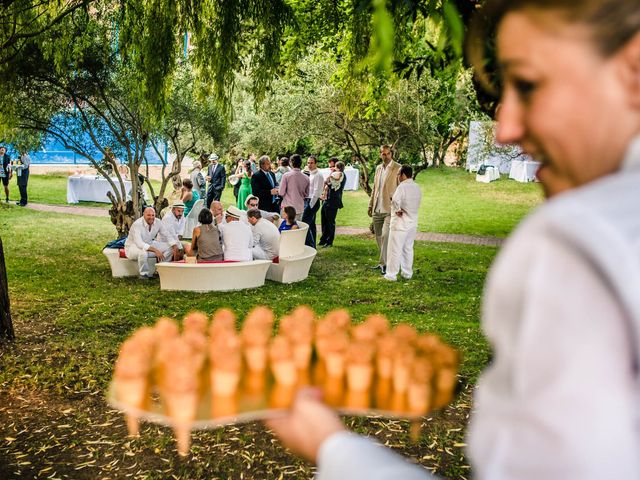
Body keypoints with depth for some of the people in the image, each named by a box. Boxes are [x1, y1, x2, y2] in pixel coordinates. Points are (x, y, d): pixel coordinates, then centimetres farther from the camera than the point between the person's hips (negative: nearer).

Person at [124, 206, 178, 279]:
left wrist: (175, 246, -23)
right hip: (133, 246, -6)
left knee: (170, 247, -8)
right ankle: (144, 273, -14)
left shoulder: (158, 222, -10)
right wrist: (155, 250, -47)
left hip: (149, 244, 7)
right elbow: (139, 243, -39)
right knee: (143, 252, -40)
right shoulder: (137, 224, -27)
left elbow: (168, 235, -3)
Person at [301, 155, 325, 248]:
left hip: (313, 202, -9)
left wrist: (310, 205, -18)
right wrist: (307, 204, 14)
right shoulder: (311, 174, 15)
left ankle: (310, 246, -10)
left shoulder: (318, 175, -12)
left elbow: (316, 192, -17)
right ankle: (312, 246, 21)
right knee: (311, 224, 14)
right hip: (308, 201, 9)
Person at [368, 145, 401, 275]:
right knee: (378, 236, 11)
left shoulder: (398, 168, -6)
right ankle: (383, 261, 22)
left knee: (385, 235, -16)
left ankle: (384, 263, -8)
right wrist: (370, 205, 17)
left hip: (390, 209, -7)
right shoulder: (378, 168, 14)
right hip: (377, 209, 7)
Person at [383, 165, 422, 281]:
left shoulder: (402, 187, -18)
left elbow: (395, 201, -31)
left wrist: (398, 210, -15)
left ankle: (392, 274, 5)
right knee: (408, 249, 16)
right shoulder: (417, 187, 8)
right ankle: (407, 273, 22)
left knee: (395, 250, 0)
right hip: (413, 223, 8)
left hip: (400, 224, -8)